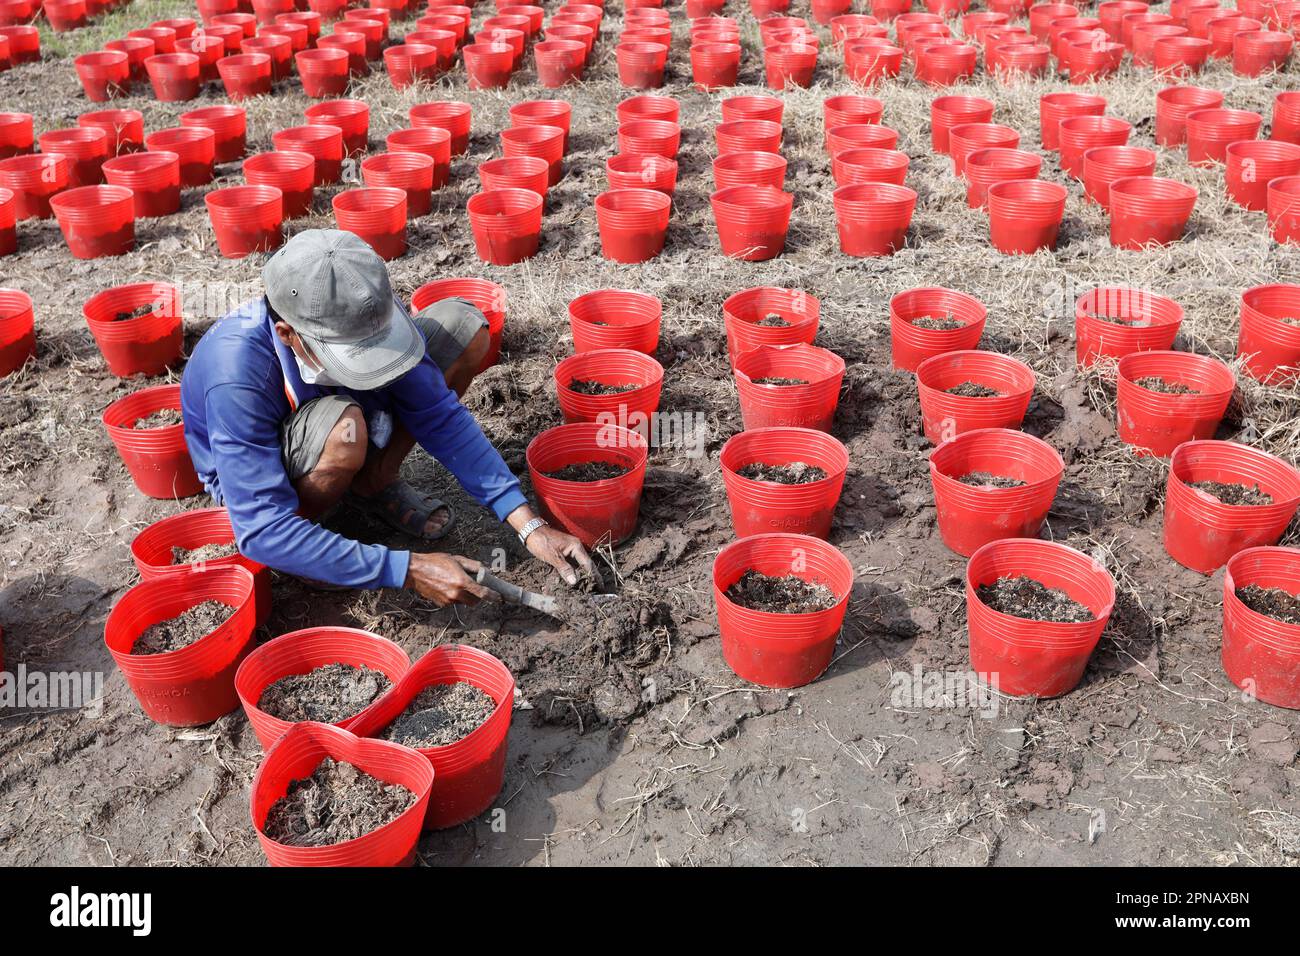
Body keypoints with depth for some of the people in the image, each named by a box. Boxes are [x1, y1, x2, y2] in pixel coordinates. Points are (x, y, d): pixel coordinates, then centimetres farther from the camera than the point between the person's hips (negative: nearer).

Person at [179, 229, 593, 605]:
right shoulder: (237, 376, -40)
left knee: (462, 324, -12)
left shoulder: (363, 313, -25)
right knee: (343, 427, -43)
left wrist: (528, 524, -25)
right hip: (258, 476, -5)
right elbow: (261, 532, -38)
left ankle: (373, 483, -1)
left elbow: (439, 416, -17)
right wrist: (408, 569, -41)